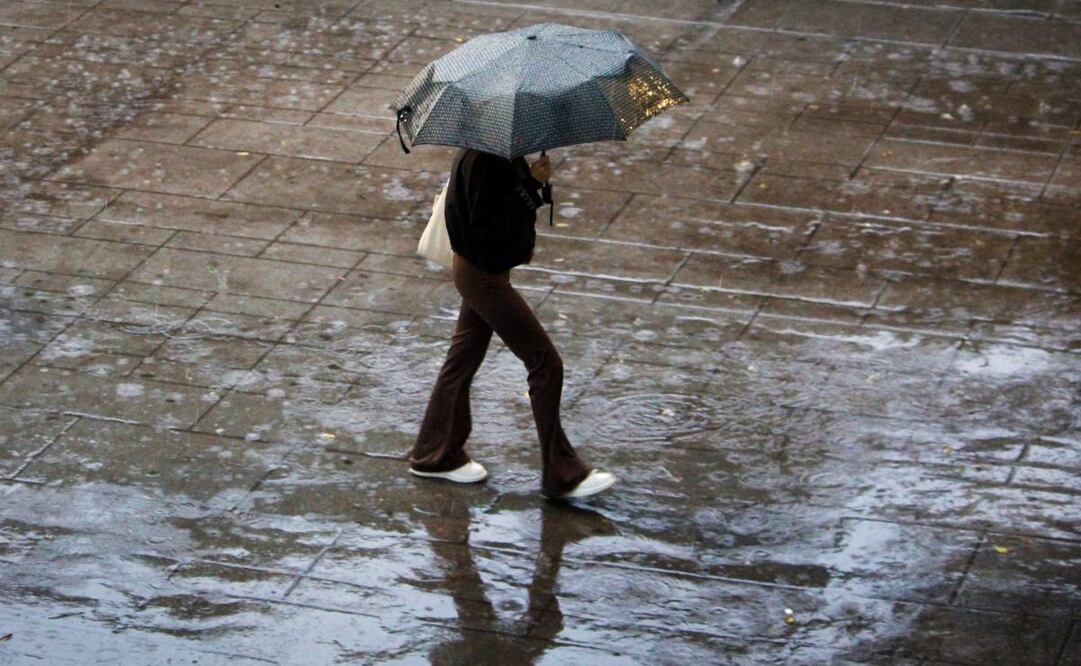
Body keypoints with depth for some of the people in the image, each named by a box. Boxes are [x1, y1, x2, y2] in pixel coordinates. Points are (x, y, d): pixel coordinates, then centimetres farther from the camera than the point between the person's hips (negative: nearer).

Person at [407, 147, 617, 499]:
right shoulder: (485, 161, -27)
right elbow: (486, 225, -29)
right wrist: (531, 183, -28)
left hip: (476, 270, 10)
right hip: (484, 275, -10)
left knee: (463, 358, 20)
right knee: (546, 364, -3)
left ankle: (436, 456, 34)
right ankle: (562, 476, 4)